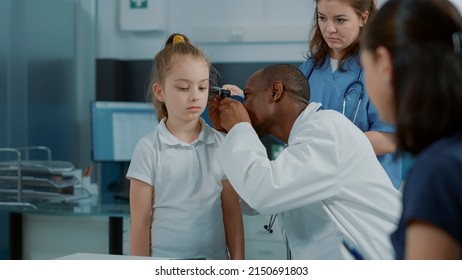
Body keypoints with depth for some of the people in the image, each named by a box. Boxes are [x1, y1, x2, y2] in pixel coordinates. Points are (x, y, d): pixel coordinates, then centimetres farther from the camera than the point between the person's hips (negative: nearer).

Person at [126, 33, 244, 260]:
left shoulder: (221, 145, 2)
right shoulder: (149, 149, -5)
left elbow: (232, 214, 5)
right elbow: (141, 221, -3)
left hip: (215, 262, 3)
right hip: (164, 264, -2)